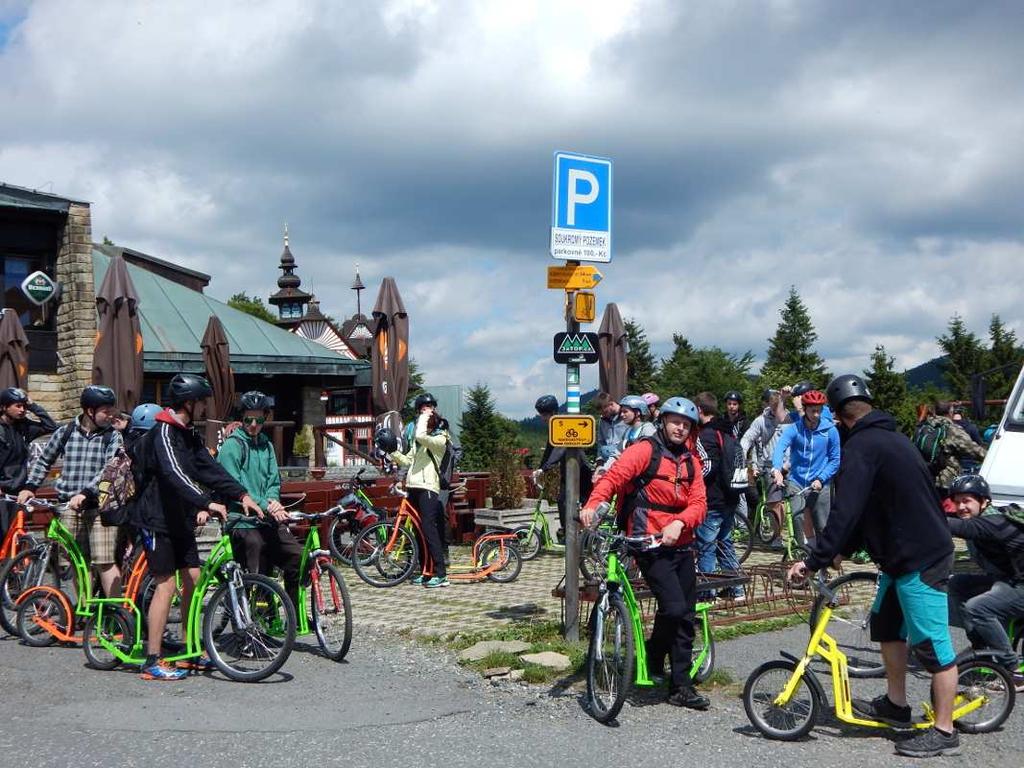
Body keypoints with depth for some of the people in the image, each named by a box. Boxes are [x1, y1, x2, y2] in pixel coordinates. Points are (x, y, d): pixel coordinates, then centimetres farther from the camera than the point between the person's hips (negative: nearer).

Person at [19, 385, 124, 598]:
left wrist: (85, 493, -24)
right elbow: (44, 461, 19)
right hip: (70, 506, 2)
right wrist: (29, 487, 8)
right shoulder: (65, 432, 6)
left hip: (99, 505, -2)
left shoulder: (113, 437, 0)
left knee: (104, 562, -9)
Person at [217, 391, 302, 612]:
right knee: (257, 580, -7)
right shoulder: (232, 445, -5)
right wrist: (266, 505, -20)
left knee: (298, 559, -4)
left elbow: (274, 481, 13)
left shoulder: (266, 445, 17)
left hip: (269, 521, 6)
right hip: (244, 523, -6)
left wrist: (273, 500, -10)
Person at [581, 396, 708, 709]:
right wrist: (593, 504, -38)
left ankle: (681, 686, 18)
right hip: (650, 545, -7)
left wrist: (679, 522, -18)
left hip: (680, 545, 7)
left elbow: (698, 503, 3)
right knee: (673, 607, -20)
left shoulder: (691, 461, 13)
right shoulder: (644, 450, -6)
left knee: (686, 616, 9)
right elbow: (613, 477, -19)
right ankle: (653, 657, 9)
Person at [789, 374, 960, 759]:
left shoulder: (861, 446, -18)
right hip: (903, 553, 10)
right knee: (886, 624, 20)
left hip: (919, 560, -10)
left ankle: (944, 731, 4)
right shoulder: (890, 436, 13)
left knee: (931, 643, -3)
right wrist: (844, 549, 19)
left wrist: (814, 561, -20)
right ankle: (895, 704, 32)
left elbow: (845, 511, -24)